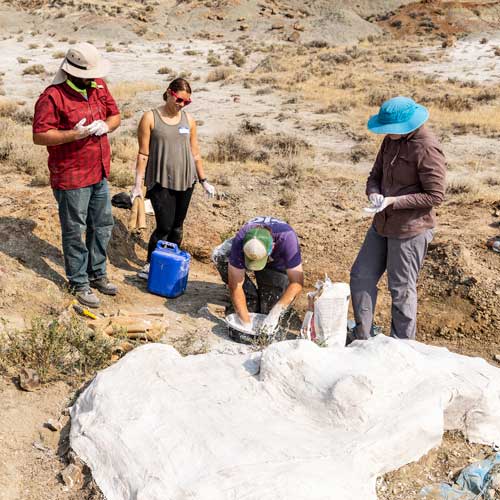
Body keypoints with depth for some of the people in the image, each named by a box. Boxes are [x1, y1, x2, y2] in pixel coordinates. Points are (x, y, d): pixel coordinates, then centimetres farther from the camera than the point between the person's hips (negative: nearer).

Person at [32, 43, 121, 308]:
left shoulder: (98, 86, 4)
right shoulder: (52, 96, -17)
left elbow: (115, 115, 13)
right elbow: (39, 136, -18)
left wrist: (106, 125, -10)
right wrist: (74, 134, -27)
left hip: (99, 173, 7)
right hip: (71, 177, -7)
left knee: (103, 225, 18)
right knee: (75, 232, 5)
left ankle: (97, 273, 36)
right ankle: (78, 283, 20)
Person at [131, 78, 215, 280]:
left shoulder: (189, 120, 7)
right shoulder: (150, 118, -4)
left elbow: (195, 153, 13)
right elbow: (143, 154, -4)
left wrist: (203, 180, 14)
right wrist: (138, 184, -7)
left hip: (185, 180, 4)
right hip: (161, 181, -4)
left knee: (177, 226, 10)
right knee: (164, 226, -8)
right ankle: (150, 264, 10)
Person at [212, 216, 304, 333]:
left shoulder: (287, 239, -42)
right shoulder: (239, 242, -38)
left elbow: (297, 283, -38)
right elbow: (235, 286, -35)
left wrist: (275, 313, -45)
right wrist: (246, 323, -37)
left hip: (278, 263, -1)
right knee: (220, 256, -29)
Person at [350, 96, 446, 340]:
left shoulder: (427, 149, -20)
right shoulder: (391, 140, 4)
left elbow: (435, 195, -18)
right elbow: (376, 174, 12)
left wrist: (394, 201, -23)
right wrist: (374, 193, -10)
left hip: (410, 230, -8)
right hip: (382, 224, 8)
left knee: (401, 289, 4)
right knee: (361, 276, 13)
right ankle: (363, 337, 29)